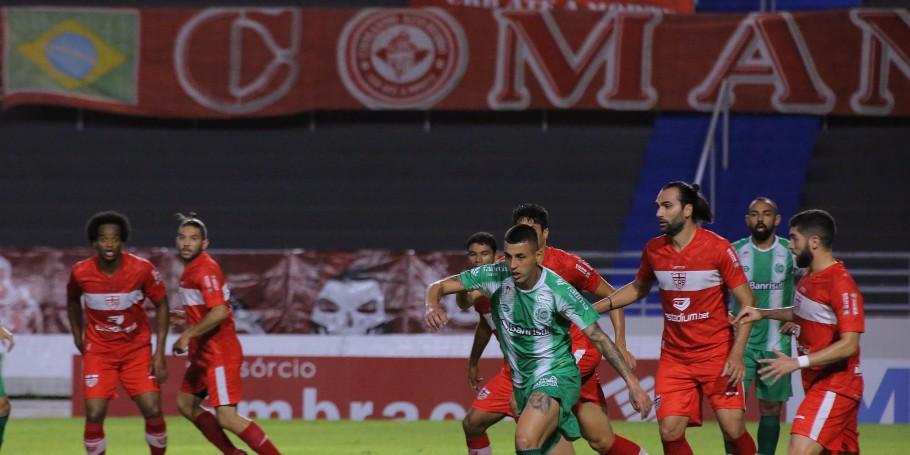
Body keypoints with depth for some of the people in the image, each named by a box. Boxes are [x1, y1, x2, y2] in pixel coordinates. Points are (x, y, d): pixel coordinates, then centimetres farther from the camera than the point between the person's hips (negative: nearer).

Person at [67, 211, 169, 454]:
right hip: (98, 350, 0)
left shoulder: (142, 269, -17)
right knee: (94, 415, -12)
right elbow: (72, 300, 11)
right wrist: (78, 337, 11)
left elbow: (161, 304, -4)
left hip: (137, 349, 0)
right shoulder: (80, 272, -13)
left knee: (153, 411, -8)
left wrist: (159, 353, -8)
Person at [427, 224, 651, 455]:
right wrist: (433, 307, -28)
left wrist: (633, 383, -16)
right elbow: (439, 287, -4)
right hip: (522, 381, 6)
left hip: (556, 374, -6)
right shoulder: (496, 276, -10)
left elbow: (599, 338, -13)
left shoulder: (558, 290, -19)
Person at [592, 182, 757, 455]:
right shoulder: (653, 250, 1)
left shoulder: (718, 248, -12)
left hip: (717, 354, -4)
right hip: (674, 358, 4)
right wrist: (595, 307, 10)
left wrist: (737, 354, -18)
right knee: (670, 433, -8)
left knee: (734, 430, -10)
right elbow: (638, 289, 21)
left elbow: (747, 303, -10)